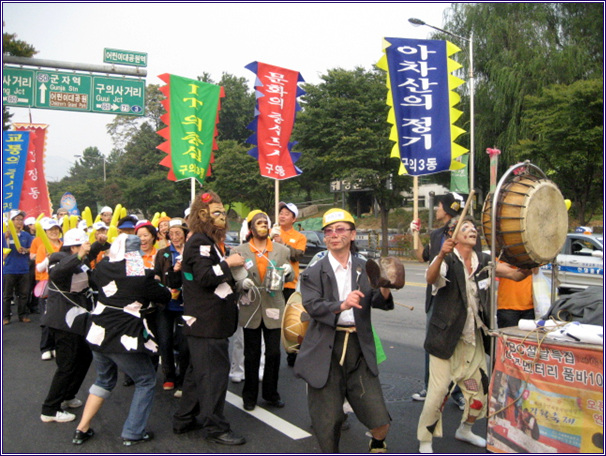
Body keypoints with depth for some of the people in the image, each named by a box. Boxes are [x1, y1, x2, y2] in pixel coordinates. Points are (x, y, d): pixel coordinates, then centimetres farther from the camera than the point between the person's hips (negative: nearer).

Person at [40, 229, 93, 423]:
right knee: (67, 365, -4)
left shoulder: (80, 263, 14)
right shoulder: (61, 259, -14)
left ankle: (67, 396, 33)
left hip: (73, 320, 9)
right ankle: (50, 410, 7)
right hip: (63, 321, -9)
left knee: (85, 356, 16)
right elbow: (56, 273, -36)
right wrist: (79, 257, -47)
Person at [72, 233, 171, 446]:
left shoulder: (102, 268, 1)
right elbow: (164, 297, -2)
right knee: (146, 380, 13)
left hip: (99, 333, 6)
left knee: (104, 379, 27)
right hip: (125, 339, -6)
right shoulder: (141, 276, -13)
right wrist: (162, 287, 19)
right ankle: (133, 433, 13)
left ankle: (82, 429, 28)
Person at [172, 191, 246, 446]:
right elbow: (204, 277, -23)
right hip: (207, 321, -11)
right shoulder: (199, 241, -14)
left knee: (199, 370, 18)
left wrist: (230, 271, 13)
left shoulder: (208, 241, 19)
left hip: (211, 319, 11)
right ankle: (215, 427, 4)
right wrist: (228, 263, -15)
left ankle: (184, 420, 29)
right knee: (214, 371, -5)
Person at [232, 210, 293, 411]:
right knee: (252, 354, 8)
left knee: (274, 353, 5)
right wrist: (242, 283, -20)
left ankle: (271, 394, 24)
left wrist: (289, 272, -10)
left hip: (273, 308, 1)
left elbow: (288, 277, 13)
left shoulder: (281, 250, 6)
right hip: (251, 308, -1)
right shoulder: (240, 251, 2)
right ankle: (250, 395, 24)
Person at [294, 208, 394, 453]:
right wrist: (341, 305, -29)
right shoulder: (314, 273, 0)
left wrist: (384, 292, -23)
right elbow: (313, 306, -13)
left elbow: (377, 302, -1)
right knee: (327, 419, 8)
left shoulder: (365, 269, 8)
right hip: (326, 350, -1)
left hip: (359, 348, 2)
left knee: (379, 420, 2)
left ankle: (377, 445, 35)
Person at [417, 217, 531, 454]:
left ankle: (465, 430, 39)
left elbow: (515, 274, 0)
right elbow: (430, 278, -31)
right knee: (438, 391, -8)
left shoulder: (484, 261, 6)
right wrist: (441, 255, -50)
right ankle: (425, 442, 11)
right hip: (446, 337, -6)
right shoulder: (447, 260, -11)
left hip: (474, 338, 6)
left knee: (480, 389, 14)